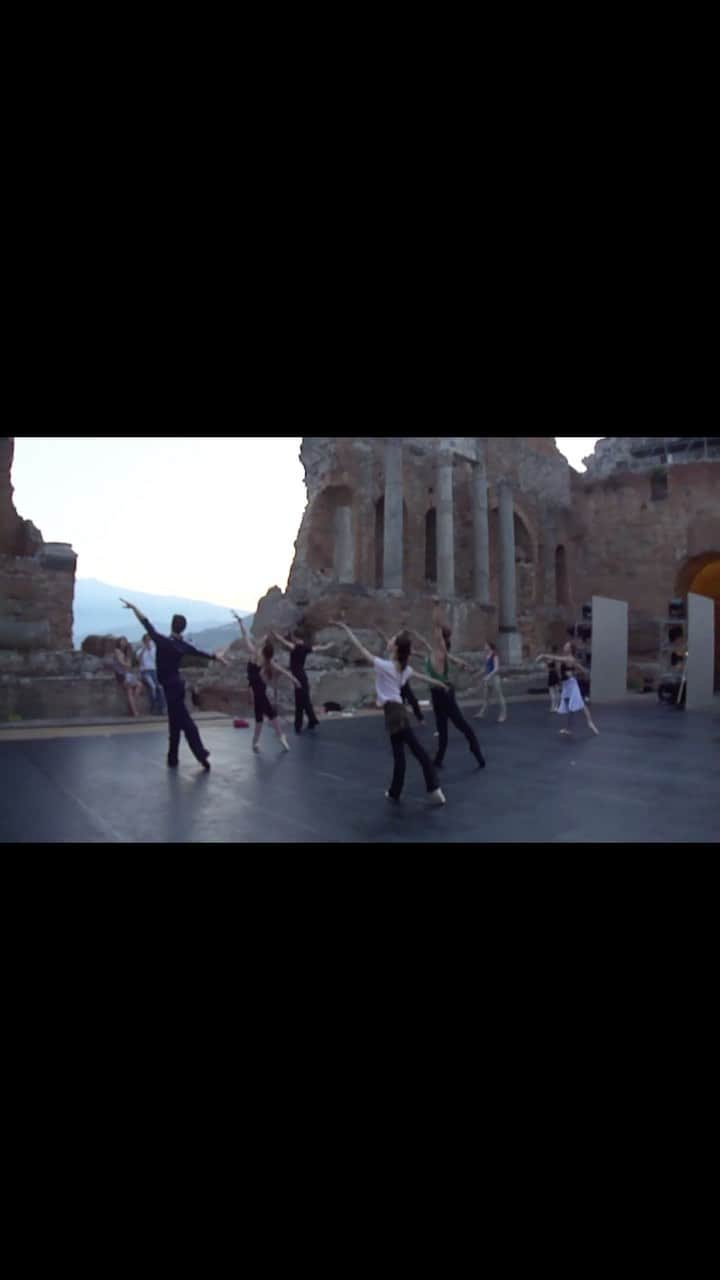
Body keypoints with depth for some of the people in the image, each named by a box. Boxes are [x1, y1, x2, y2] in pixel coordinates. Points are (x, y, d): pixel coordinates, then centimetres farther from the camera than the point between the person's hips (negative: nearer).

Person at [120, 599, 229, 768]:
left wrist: (134, 607, -9)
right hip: (176, 684, 7)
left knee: (184, 722, -3)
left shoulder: (164, 642, -17)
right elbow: (200, 653, 15)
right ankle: (172, 759, 16)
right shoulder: (183, 645, 2)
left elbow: (148, 626, -15)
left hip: (171, 686, -7)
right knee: (176, 722, 12)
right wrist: (217, 658, 31)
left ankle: (201, 755, 0)